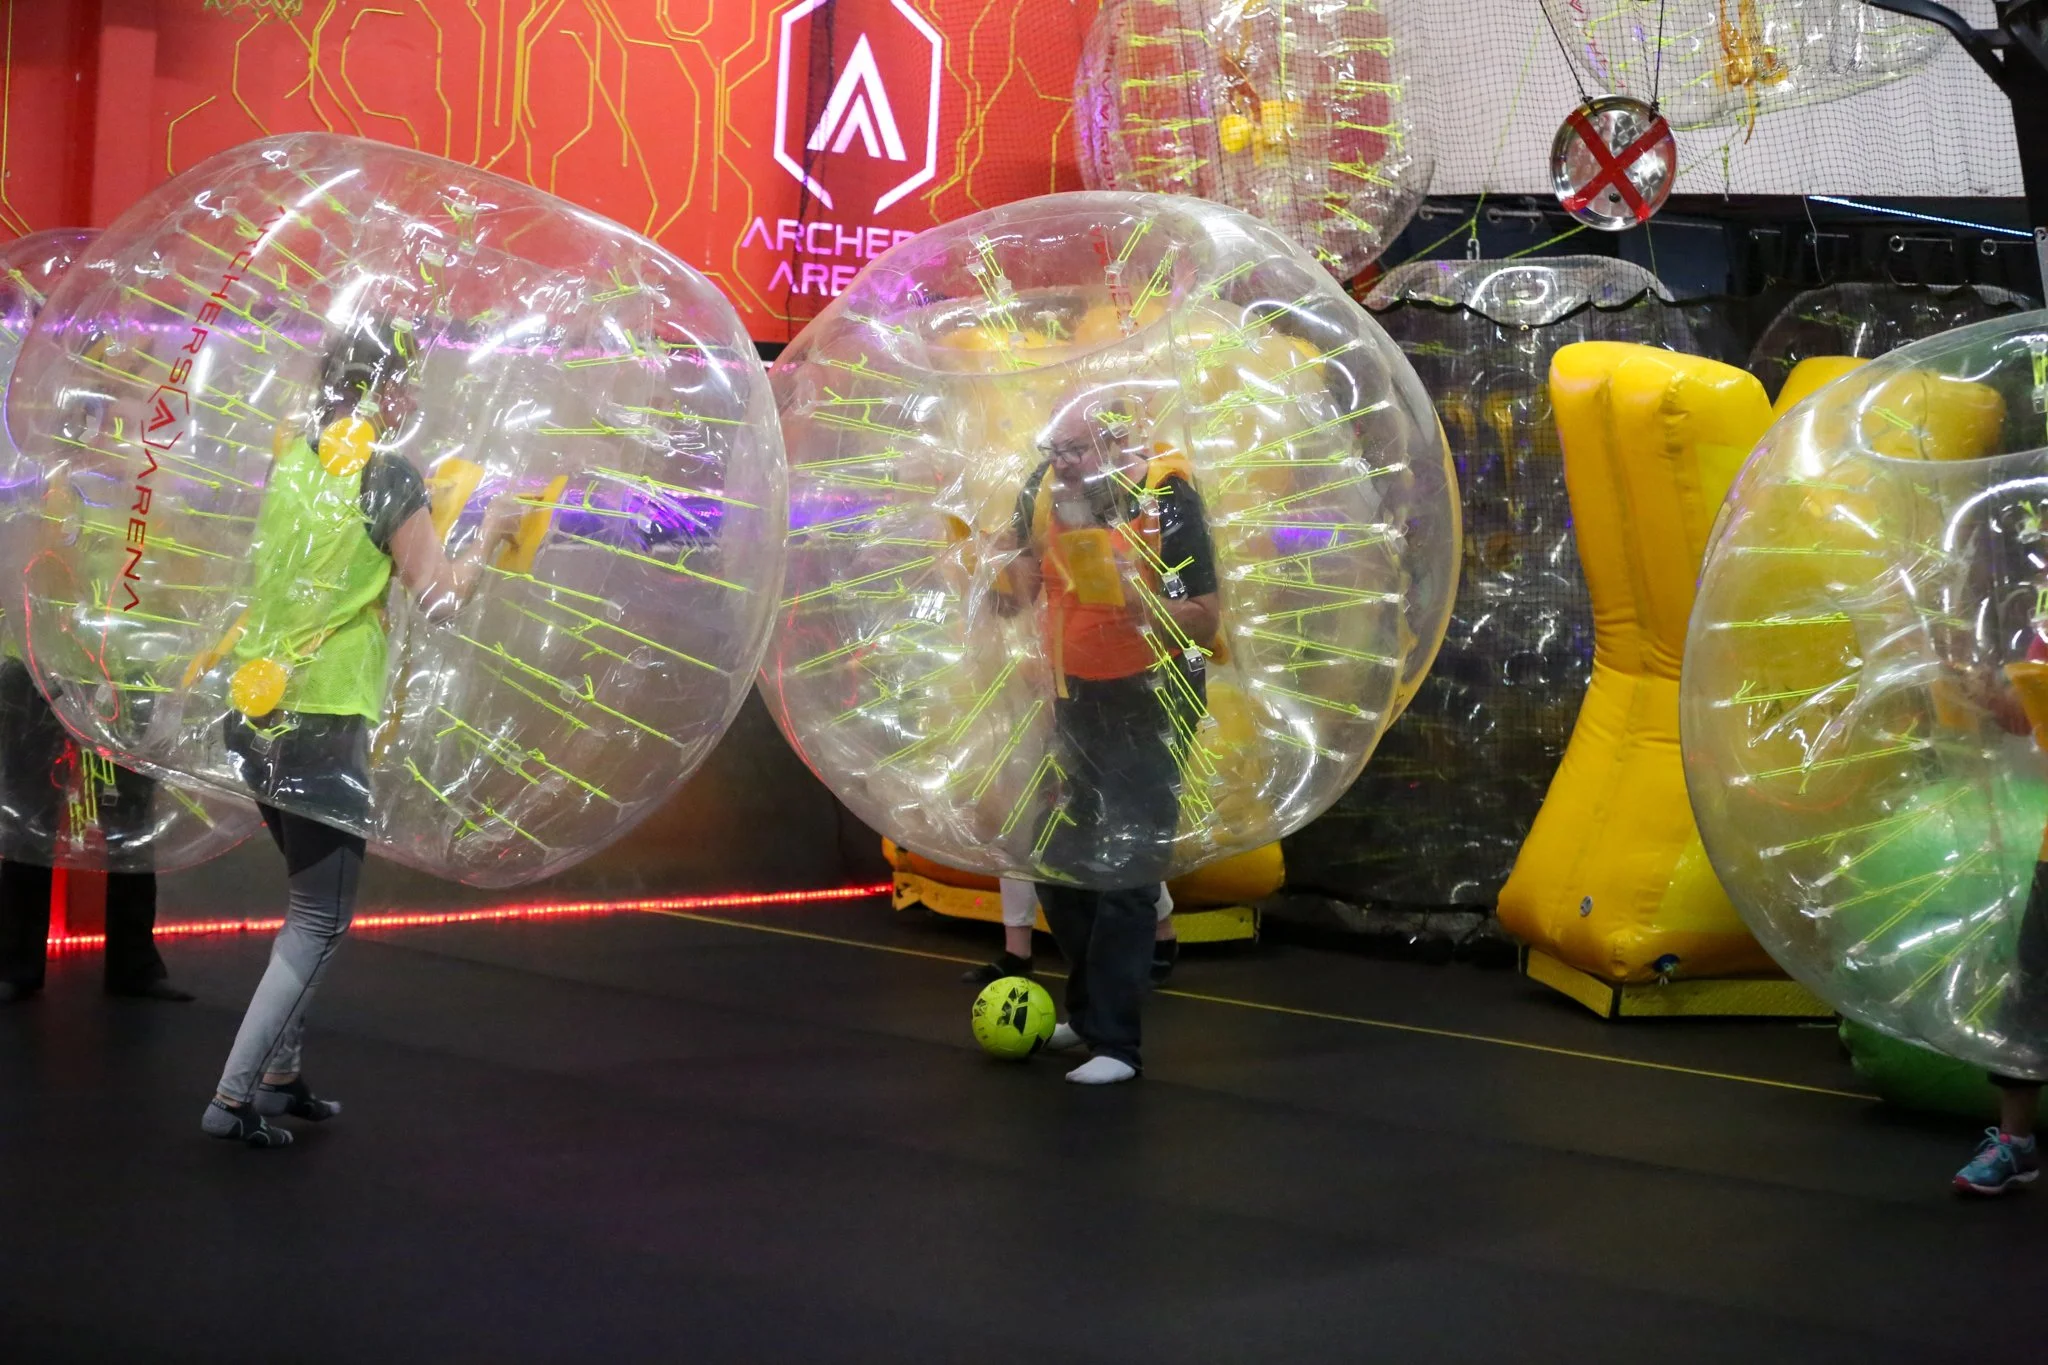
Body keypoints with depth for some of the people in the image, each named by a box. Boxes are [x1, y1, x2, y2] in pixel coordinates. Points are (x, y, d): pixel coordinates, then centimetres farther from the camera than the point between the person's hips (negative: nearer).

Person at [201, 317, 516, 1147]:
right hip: (324, 721, -7)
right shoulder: (390, 479, -11)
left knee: (309, 903, 20)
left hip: (259, 715, 7)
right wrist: (488, 537, 7)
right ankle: (233, 1098, -5)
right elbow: (439, 599, -8)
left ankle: (280, 1076, 23)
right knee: (321, 921, 0)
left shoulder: (289, 463, 9)